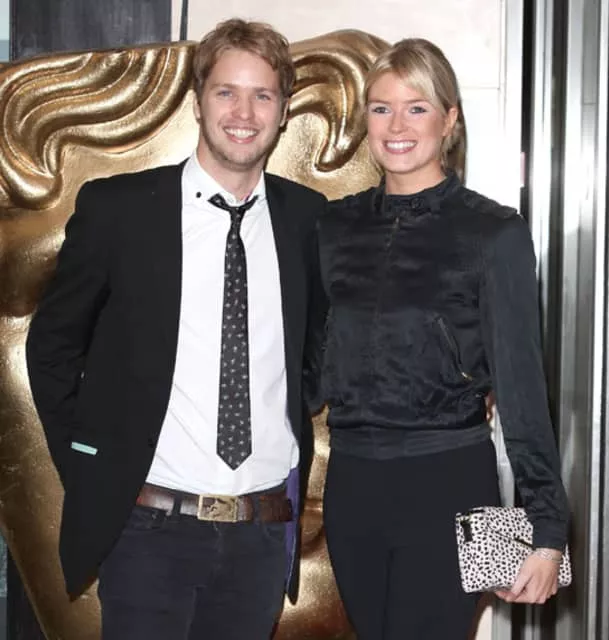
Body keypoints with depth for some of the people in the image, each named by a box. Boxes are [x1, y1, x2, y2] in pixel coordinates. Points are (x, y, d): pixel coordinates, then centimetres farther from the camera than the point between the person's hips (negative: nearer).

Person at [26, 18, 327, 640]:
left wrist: (295, 440, 7)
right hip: (149, 531, -2)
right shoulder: (116, 207, -4)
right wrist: (89, 472, 0)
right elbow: (52, 346, 4)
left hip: (264, 534, 3)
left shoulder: (308, 217, 3)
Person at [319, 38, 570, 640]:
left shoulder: (494, 233, -7)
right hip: (351, 484, 5)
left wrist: (547, 528, -9)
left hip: (446, 484, -4)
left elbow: (520, 384, -7)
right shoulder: (337, 226, 6)